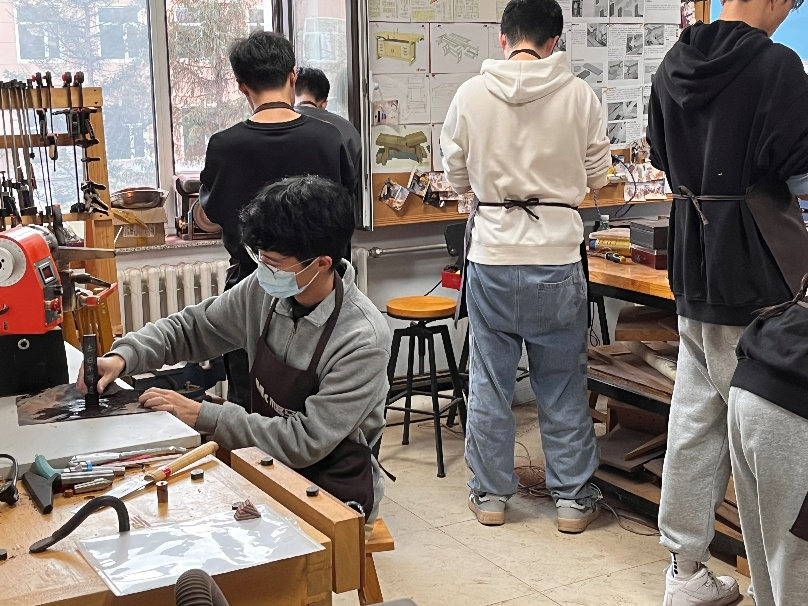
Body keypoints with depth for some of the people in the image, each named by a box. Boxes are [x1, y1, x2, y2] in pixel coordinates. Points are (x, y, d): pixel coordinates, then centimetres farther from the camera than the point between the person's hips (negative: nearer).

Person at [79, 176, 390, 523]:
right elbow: (190, 328, 6)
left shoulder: (363, 340, -25)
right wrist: (123, 357, -11)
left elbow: (306, 442, -25)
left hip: (335, 494, -5)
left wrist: (202, 416, -24)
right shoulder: (264, 290, -7)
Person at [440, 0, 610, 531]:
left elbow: (456, 175, 5)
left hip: (491, 254, 1)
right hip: (557, 254, 0)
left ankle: (490, 494, 21)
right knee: (563, 385, 10)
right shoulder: (579, 95, -5)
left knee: (490, 382, 12)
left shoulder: (470, 94, -4)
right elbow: (597, 174, 5)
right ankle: (573, 498, 19)